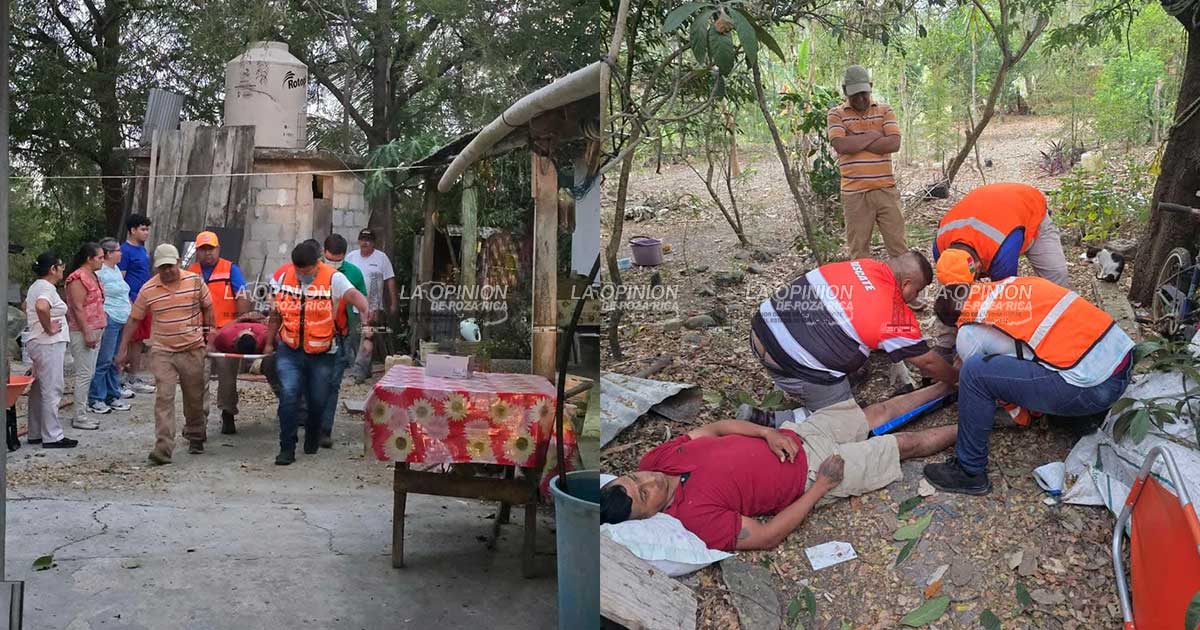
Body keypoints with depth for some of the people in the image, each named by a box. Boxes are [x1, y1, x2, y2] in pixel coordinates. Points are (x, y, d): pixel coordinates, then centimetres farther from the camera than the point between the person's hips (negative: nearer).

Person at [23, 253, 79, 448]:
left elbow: (26, 306, 33)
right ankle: (52, 437, -1)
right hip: (49, 345, -10)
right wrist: (49, 328, -23)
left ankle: (36, 434, 23)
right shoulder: (47, 288, -17)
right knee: (52, 391, -5)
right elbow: (42, 307, -37)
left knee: (38, 390, 15)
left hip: (38, 344, 10)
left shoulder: (36, 286, 15)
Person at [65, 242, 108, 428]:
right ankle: (79, 417, 0)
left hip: (95, 331, 10)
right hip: (83, 333, -10)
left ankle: (83, 411, 20)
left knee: (89, 373, 13)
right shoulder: (78, 278, -15)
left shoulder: (93, 276, 14)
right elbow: (77, 308, -19)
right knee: (84, 374, -6)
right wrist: (87, 334, -20)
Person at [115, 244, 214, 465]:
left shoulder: (195, 281, -5)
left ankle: (195, 437, 33)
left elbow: (207, 308, 8)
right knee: (163, 397, -9)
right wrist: (123, 350, 2)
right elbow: (133, 320, 3)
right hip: (162, 351, -1)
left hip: (192, 349, 1)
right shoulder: (148, 289, -4)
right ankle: (163, 448, -11)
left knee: (195, 397, 12)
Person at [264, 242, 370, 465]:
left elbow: (352, 294, -33)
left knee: (318, 401, 11)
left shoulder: (333, 278, -13)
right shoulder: (284, 278, 0)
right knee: (288, 396, -12)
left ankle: (312, 442, 38)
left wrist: (365, 309, -55)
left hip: (322, 354, -1)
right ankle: (287, 448, -2)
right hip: (289, 351, 2)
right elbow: (276, 314, 12)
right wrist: (269, 343, 17)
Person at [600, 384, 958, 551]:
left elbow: (714, 427, -1)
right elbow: (768, 536, -24)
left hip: (793, 435, 5)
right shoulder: (695, 516, -31)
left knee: (881, 412, 18)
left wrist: (767, 433, -16)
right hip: (809, 474, -5)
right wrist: (821, 486, -21)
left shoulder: (660, 457, -14)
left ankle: (949, 384, 43)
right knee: (906, 443, 8)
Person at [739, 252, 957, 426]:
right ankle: (766, 423, -6)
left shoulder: (862, 264, 7)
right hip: (797, 364, -7)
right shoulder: (897, 316, -9)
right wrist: (959, 379, 26)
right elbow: (927, 362, 6)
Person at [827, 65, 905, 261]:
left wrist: (855, 142, -8)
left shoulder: (885, 111, 9)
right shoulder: (836, 114, 5)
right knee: (858, 249, 5)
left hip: (886, 190, 1)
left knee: (897, 244, 4)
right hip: (854, 193, -1)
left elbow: (894, 143, -6)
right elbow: (841, 145, -13)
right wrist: (873, 135, -6)